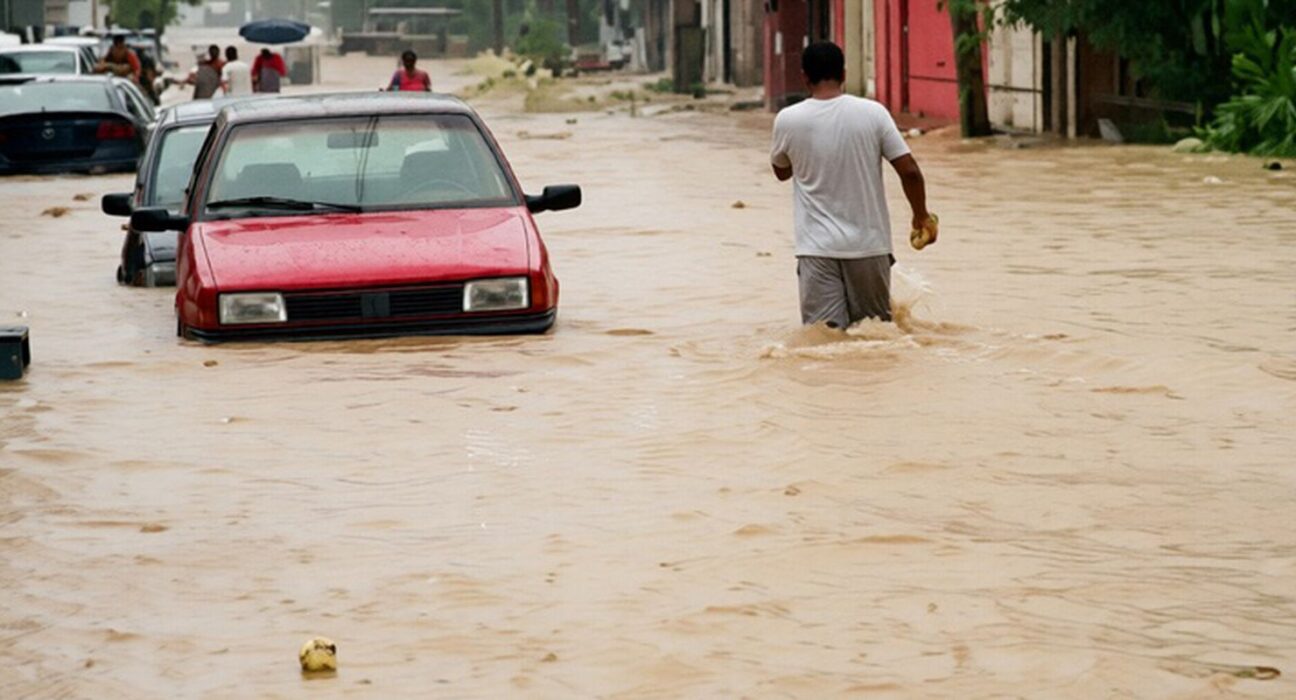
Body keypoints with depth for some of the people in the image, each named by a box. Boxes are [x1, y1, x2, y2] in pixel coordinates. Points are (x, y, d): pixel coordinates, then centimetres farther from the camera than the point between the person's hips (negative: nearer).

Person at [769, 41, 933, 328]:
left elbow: (781, 171, 16)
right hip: (869, 244, 1)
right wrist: (921, 215, 13)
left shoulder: (787, 120, -3)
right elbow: (910, 172, -4)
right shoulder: (873, 113, -4)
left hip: (817, 248, -1)